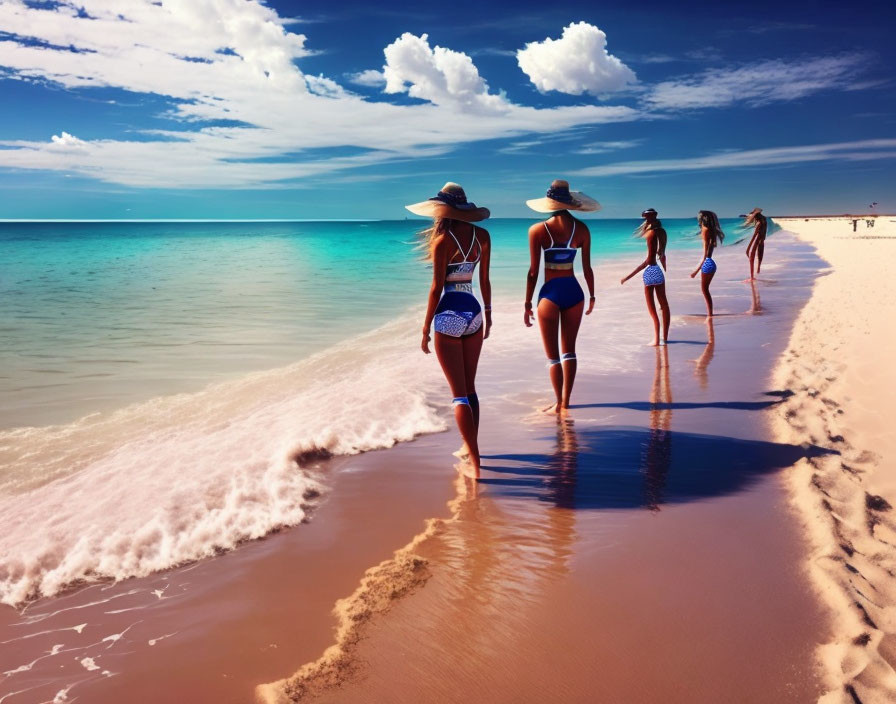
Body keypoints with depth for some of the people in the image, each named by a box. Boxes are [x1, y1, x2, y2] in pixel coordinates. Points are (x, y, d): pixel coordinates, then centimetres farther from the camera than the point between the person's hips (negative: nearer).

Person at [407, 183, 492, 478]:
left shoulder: (443, 240, -12)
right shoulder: (482, 236, 4)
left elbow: (437, 287, -12)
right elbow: (485, 281, 11)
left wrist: (426, 327, -5)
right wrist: (488, 313, 22)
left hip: (449, 315, -6)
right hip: (474, 312, 6)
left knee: (459, 393, -1)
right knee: (470, 388, 19)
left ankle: (474, 461, -2)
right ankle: (470, 447, 29)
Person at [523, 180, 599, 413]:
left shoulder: (538, 230, -7)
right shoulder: (581, 229, 0)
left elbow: (533, 271, -7)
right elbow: (587, 268, 4)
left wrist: (527, 304, 0)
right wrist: (592, 296, 17)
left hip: (550, 293, -3)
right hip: (573, 292, 3)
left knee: (553, 354, 7)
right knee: (569, 350, 16)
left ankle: (559, 403, 9)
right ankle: (565, 401, 21)